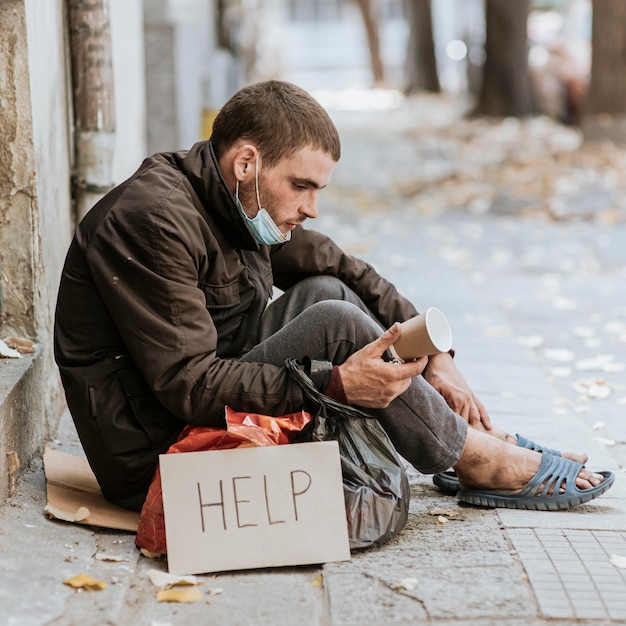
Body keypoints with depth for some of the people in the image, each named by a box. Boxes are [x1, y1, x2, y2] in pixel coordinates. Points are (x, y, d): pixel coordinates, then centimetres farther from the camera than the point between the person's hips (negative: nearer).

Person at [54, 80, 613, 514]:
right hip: (154, 458, -9)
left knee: (324, 293, 1)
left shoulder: (245, 208, 4)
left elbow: (347, 271, 14)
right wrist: (336, 383, -32)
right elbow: (189, 384, -29)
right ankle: (480, 463, -7)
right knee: (335, 325, -21)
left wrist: (433, 356, 3)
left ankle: (474, 434, 1)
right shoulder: (152, 220, -23)